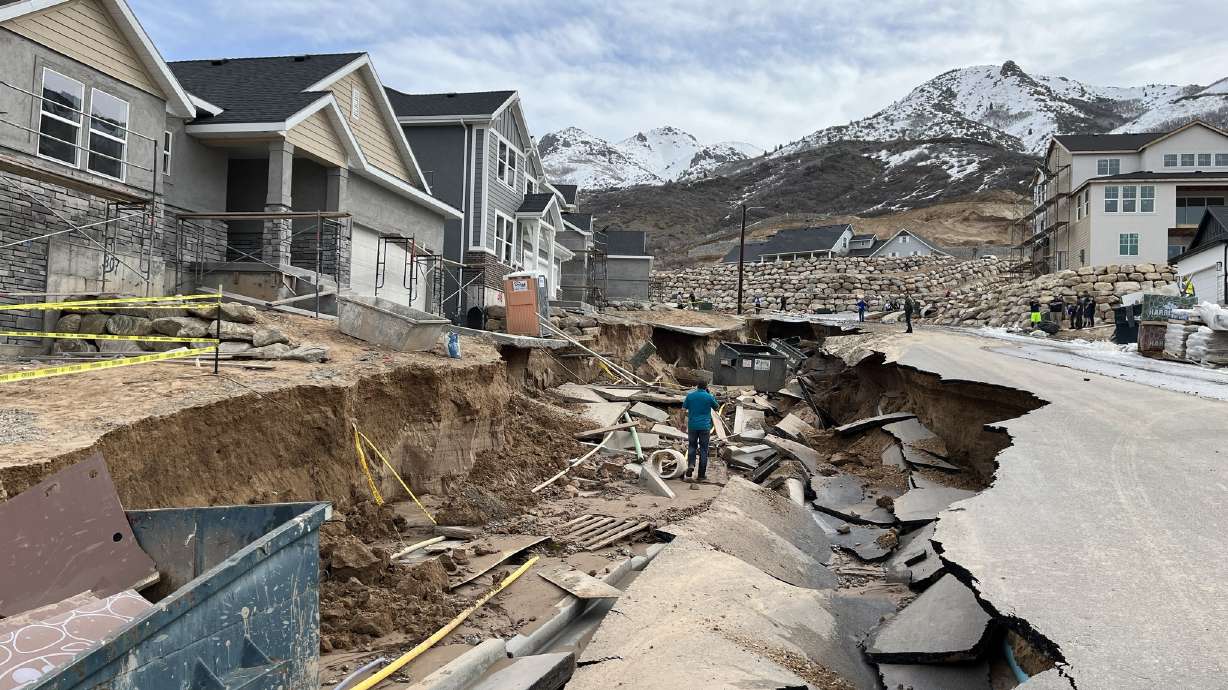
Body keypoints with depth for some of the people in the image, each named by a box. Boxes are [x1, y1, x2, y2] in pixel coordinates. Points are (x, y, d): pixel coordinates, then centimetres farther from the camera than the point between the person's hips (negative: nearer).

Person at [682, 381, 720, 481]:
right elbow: (717, 408, 10)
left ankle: (691, 465, -6)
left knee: (692, 446, 18)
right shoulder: (709, 397, -5)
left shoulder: (690, 395, 0)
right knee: (703, 449, 6)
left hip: (692, 425, 2)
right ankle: (701, 474, 7)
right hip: (705, 426, -1)